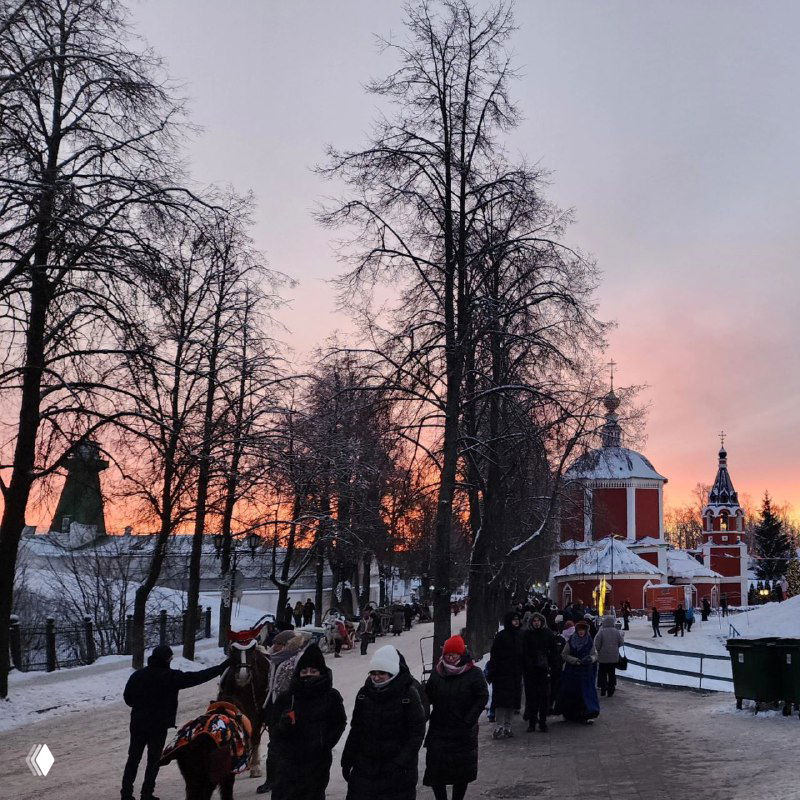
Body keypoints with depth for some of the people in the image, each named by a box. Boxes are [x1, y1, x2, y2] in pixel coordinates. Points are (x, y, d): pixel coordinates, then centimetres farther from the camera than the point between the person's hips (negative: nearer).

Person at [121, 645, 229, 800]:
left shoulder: (138, 675, 0)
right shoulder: (171, 676, -13)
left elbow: (127, 697, 8)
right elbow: (198, 677, -13)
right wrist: (223, 666, -8)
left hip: (137, 723, 4)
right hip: (159, 725, -4)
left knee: (133, 758, 14)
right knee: (153, 760, 7)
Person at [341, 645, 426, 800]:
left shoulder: (408, 694, -10)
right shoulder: (365, 693, 3)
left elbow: (417, 734, -10)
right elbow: (356, 729, 12)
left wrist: (400, 762, -17)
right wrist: (347, 760, 10)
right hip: (365, 766, 4)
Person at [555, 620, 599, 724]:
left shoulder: (590, 642, 3)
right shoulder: (570, 641, -1)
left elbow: (595, 655, 7)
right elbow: (564, 654, 0)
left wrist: (590, 658, -15)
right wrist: (575, 660, -13)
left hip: (586, 671, 0)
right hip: (572, 671, 0)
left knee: (586, 691, -7)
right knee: (570, 692, 3)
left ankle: (587, 715, -6)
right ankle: (568, 713, 17)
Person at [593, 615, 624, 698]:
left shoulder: (601, 632, -14)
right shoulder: (616, 632, -6)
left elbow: (597, 644, -13)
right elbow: (621, 642, 2)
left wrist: (599, 650, 5)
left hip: (603, 657, -2)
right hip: (614, 657, 2)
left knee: (602, 673, 10)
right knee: (612, 674, 11)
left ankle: (603, 691, 9)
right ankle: (611, 691, 12)